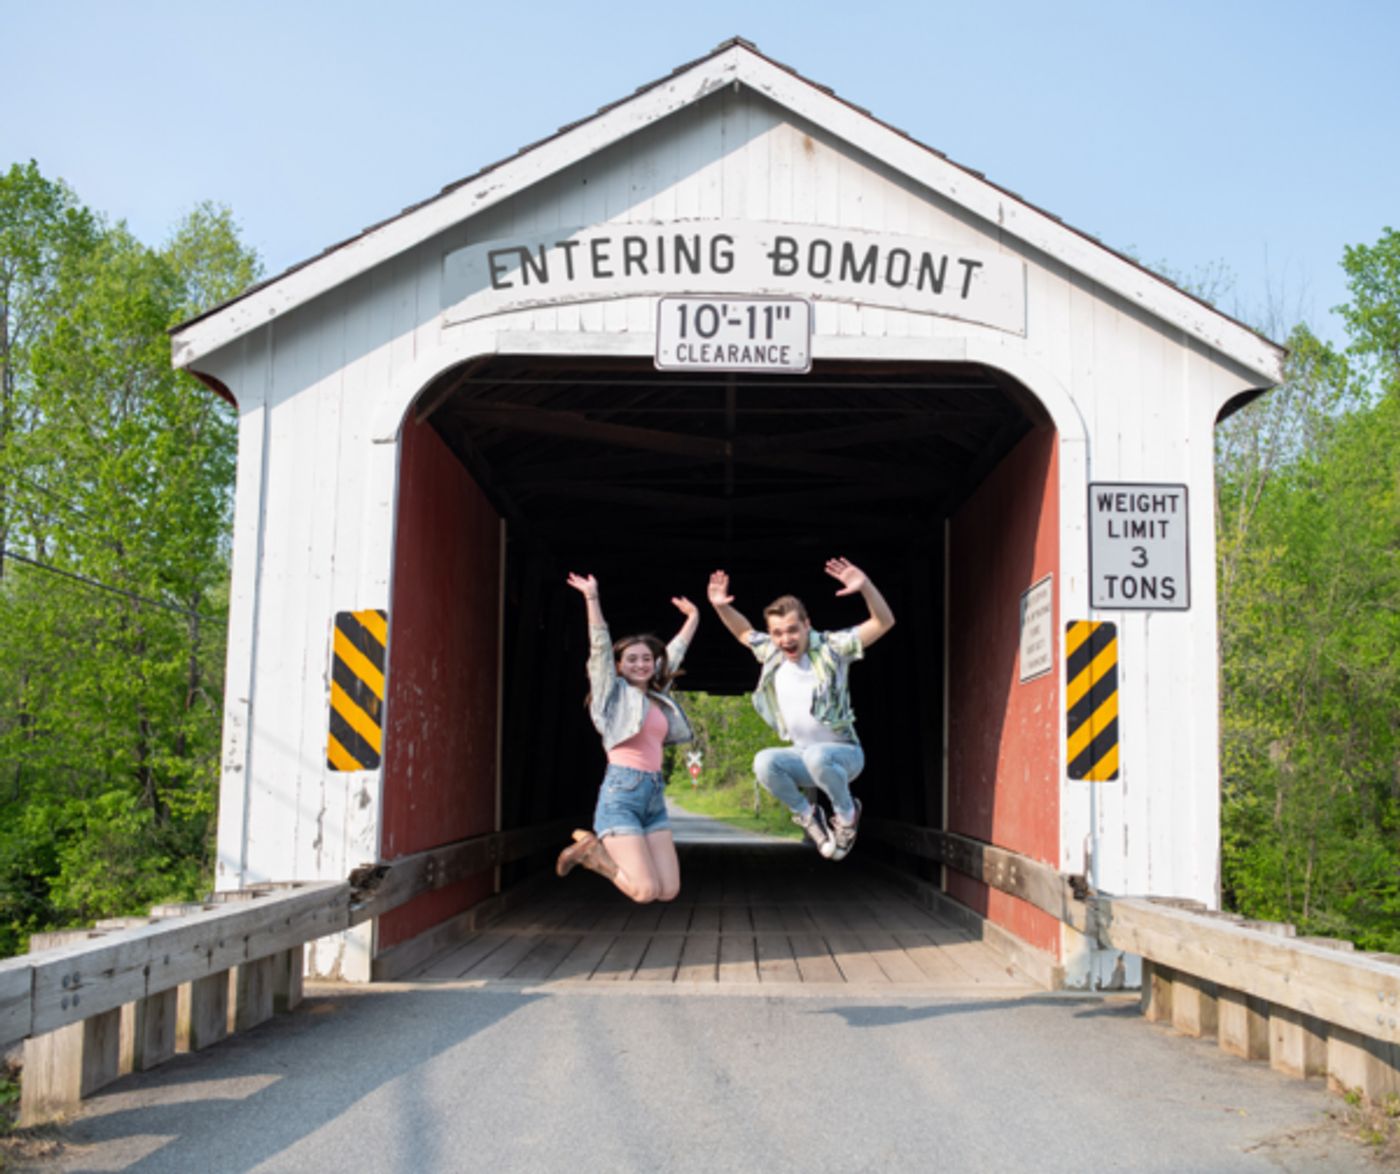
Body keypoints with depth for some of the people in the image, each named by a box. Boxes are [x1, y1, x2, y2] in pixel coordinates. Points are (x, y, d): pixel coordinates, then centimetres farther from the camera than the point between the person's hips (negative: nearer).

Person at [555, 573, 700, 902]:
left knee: (668, 891, -3)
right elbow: (600, 647, -5)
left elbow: (675, 651, 30)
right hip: (621, 792, -7)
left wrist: (693, 617, 37)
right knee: (646, 891, -15)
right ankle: (589, 849, 10)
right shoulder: (614, 692, 4)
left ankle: (596, 850, 15)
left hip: (654, 795, 7)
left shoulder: (658, 696, 18)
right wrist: (592, 599, -13)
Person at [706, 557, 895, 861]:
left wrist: (865, 586, -37)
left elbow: (884, 622, -19)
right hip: (803, 756, 4)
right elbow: (743, 631, 21)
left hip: (843, 754, -4)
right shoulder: (770, 653, 1)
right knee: (764, 762, -27)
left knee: (817, 755, -39)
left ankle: (846, 813, -8)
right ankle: (808, 815, -1)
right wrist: (720, 606, 2)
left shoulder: (831, 648, -13)